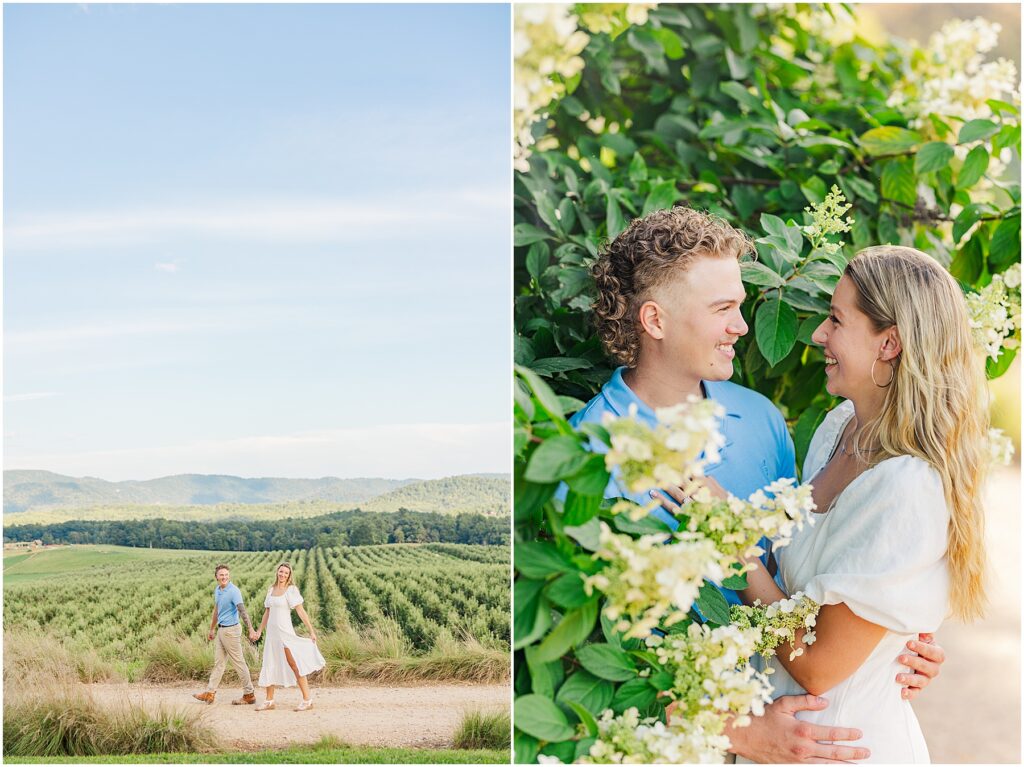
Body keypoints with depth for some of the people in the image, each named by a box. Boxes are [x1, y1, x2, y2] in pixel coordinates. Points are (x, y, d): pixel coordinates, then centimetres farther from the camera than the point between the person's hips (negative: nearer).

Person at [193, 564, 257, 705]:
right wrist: (212, 629, 29)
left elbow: (242, 611, -29)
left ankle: (249, 694, 6)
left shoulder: (233, 591, -18)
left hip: (231, 630, -8)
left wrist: (250, 630, -38)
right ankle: (210, 693, 19)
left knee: (238, 663, -1)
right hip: (221, 630, 8)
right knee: (218, 662, 13)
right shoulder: (217, 590, 9)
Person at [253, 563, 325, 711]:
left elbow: (301, 612, -10)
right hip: (272, 632, 7)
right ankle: (269, 701, 19)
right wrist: (260, 630, 16)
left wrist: (311, 631, -12)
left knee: (295, 665, -6)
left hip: (285, 631, -7)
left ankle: (307, 700, -3)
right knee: (269, 666, 10)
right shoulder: (271, 590, 11)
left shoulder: (291, 590, -7)